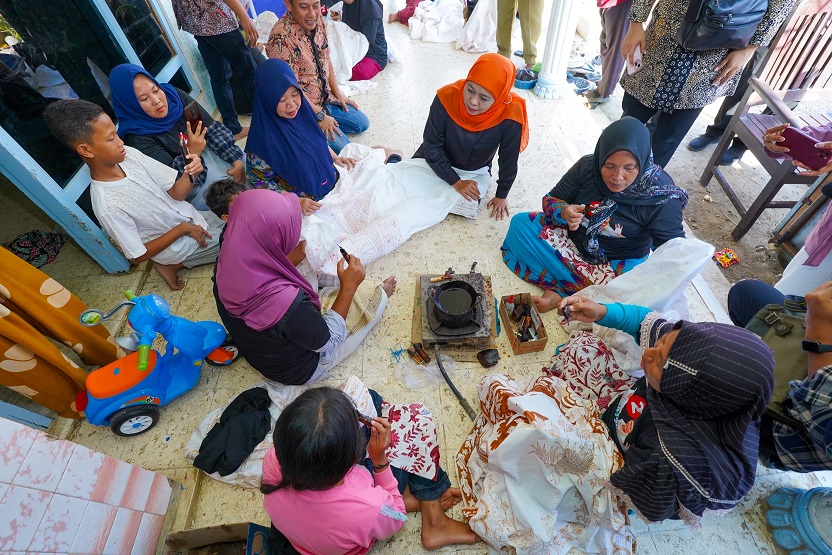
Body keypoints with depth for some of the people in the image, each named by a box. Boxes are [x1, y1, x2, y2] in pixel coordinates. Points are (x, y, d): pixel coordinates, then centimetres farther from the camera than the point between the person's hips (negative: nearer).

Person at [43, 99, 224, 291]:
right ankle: (172, 265, 10)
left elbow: (176, 193, -9)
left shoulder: (129, 154, -14)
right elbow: (139, 254, -18)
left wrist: (190, 174, -29)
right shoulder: (107, 206, -29)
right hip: (178, 245, -6)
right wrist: (183, 229, -20)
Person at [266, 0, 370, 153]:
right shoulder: (281, 37, -26)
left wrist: (338, 93, 8)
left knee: (362, 124, 13)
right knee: (342, 148, -17)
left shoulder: (318, 20, -3)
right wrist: (320, 115, -20)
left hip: (327, 97, 9)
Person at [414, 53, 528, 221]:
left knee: (466, 206, -16)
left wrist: (501, 196, -4)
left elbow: (509, 160, -16)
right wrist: (456, 182, -20)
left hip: (476, 171, 1)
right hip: (437, 162, 0)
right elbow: (432, 146, -21)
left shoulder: (510, 114, -32)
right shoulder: (447, 97, -32)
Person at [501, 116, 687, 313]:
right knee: (520, 223, -16)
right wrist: (564, 213, -31)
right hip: (572, 240, 3)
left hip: (619, 263, -3)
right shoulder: (586, 166, -15)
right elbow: (551, 200, -6)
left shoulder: (661, 195, -22)